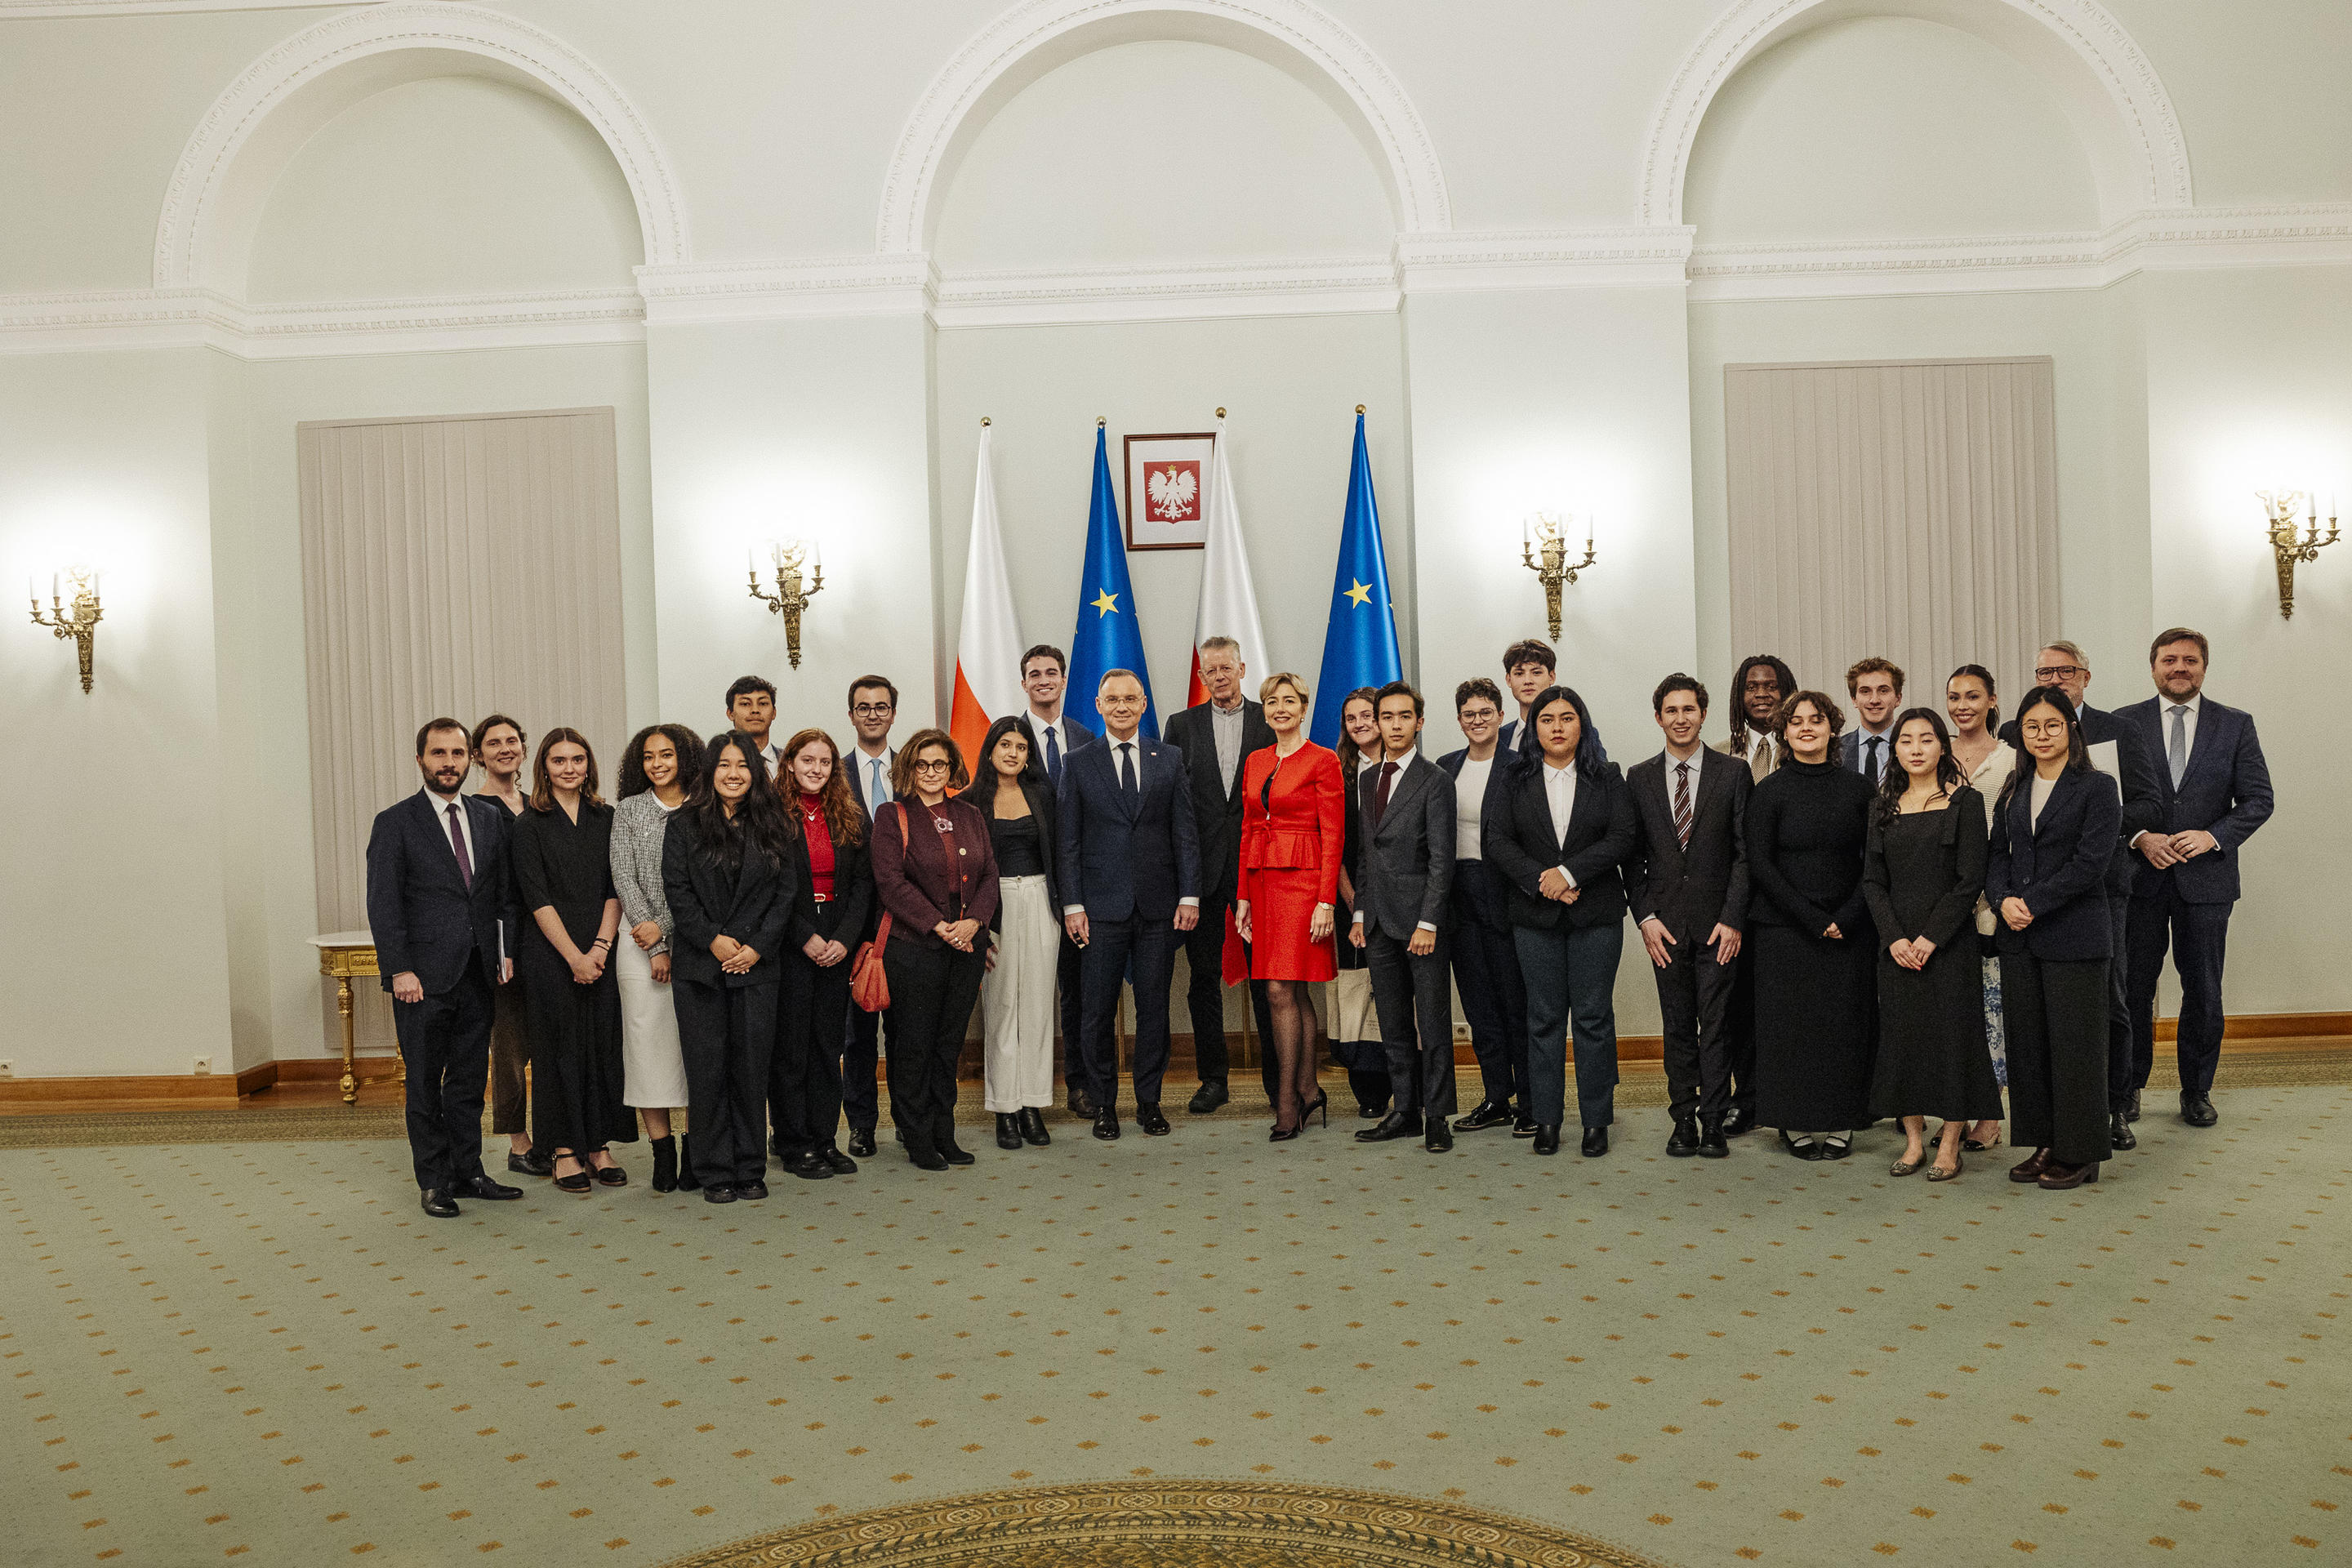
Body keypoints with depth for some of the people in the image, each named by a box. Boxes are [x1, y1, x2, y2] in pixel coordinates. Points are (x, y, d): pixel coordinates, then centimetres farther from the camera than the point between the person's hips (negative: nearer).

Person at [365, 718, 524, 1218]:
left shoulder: (490, 819, 11)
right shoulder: (395, 822, -3)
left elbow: (506, 892, 14)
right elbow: (383, 904, -7)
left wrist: (506, 950, 4)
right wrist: (400, 970, -13)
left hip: (478, 974, 4)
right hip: (424, 977, -4)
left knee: (469, 1081, 11)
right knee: (425, 1084, 5)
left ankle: (467, 1171, 21)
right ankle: (433, 1181, 15)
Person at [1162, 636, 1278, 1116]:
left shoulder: (1269, 721, 5)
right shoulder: (1182, 725, 9)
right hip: (1202, 866, 2)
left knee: (1266, 975, 3)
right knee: (1204, 976, 7)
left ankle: (1278, 1077, 13)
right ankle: (1213, 1078, 17)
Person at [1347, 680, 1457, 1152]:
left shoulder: (1436, 780, -6)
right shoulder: (1367, 780, 14)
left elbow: (1442, 859, -11)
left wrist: (1428, 922, -16)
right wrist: (1359, 912, 11)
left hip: (1420, 917, -6)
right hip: (1379, 920, 6)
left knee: (1433, 1023, 0)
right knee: (1394, 1024, 11)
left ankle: (1437, 1116, 8)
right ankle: (1405, 1111, 20)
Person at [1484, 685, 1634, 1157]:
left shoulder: (1607, 777, 6)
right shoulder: (1516, 781, 7)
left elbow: (1622, 838, -4)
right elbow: (1497, 840, 0)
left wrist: (1568, 872, -14)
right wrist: (1540, 880, -13)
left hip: (1596, 913, -1)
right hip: (1535, 915, 1)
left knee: (1593, 1016, 1)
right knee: (1544, 1016, 5)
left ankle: (1596, 1120, 10)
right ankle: (1546, 1119, 13)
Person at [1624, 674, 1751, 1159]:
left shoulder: (1734, 773, 1)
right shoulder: (1639, 778, 7)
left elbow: (1746, 851, -2)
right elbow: (1632, 855, 7)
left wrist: (1733, 919, -9)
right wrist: (1645, 917, -3)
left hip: (1718, 921, -2)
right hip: (1665, 922, 2)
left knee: (1716, 1024, 0)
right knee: (1677, 1026, 7)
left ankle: (1713, 1122, 8)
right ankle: (1684, 1119, 14)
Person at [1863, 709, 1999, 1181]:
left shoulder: (1965, 802, -3)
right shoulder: (1884, 807, 9)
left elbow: (1970, 881, -8)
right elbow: (1873, 880, 6)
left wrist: (1931, 937, -14)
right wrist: (1894, 938, -7)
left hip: (1948, 941, -4)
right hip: (1897, 942, 4)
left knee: (1951, 1032, 0)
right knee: (1901, 1033, 6)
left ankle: (1949, 1145, 11)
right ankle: (1914, 1140, 17)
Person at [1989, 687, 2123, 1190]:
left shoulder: (2097, 787, -4)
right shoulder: (2014, 791, 13)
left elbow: (2089, 862, -13)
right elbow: (1998, 856, 10)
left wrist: (2031, 903, -15)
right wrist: (2003, 900, -9)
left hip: (2073, 936, -5)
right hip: (2019, 939, 6)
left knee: (2074, 1044, 0)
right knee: (2027, 1043, 8)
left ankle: (2079, 1153, 11)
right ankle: (2044, 1146, 19)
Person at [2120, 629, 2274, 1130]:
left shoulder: (2236, 725, 5)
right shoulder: (2124, 723, 3)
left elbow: (2259, 799, 3)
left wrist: (2213, 836, -13)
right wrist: (2140, 838, -13)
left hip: (2207, 877, 1)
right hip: (2141, 876, -1)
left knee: (2204, 991, 7)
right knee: (2133, 987, 4)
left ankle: (2197, 1090, 21)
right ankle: (2126, 1087, 16)